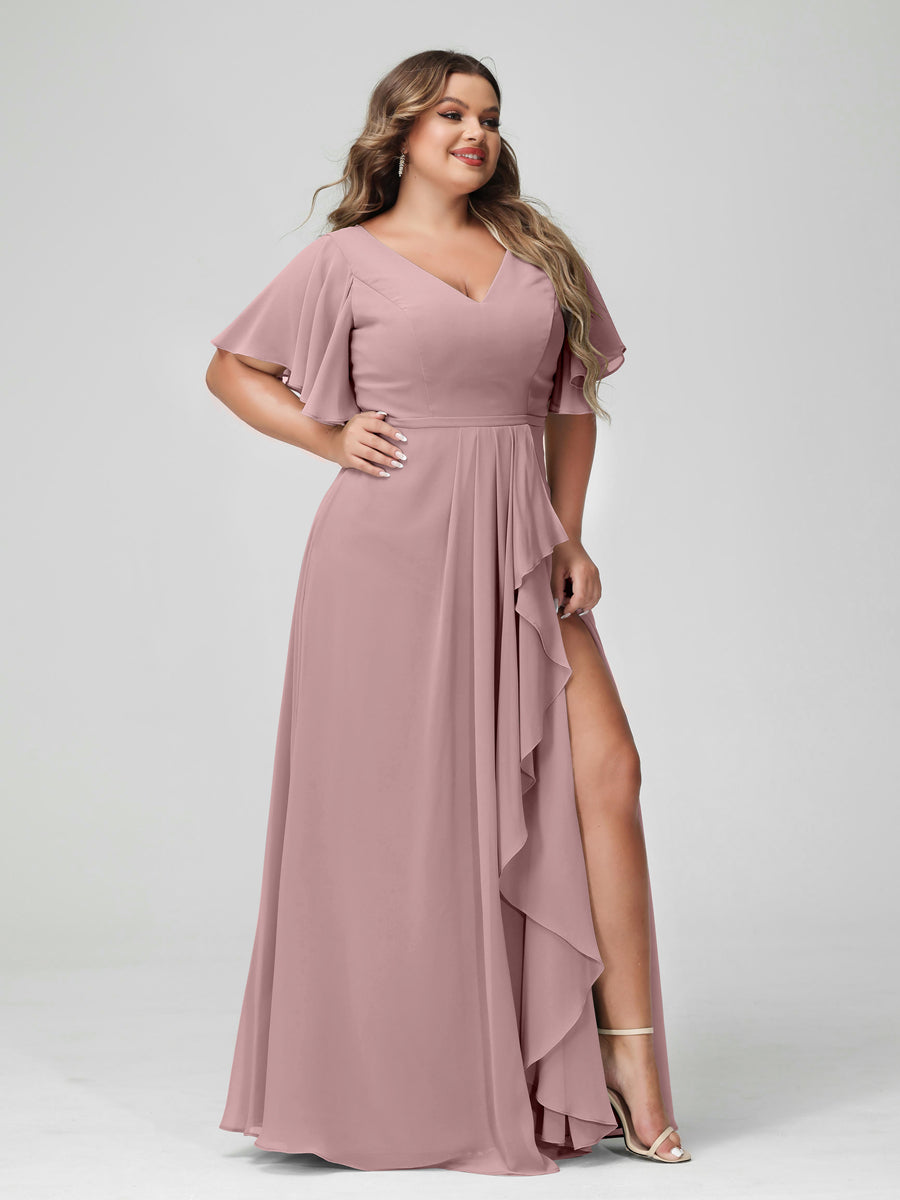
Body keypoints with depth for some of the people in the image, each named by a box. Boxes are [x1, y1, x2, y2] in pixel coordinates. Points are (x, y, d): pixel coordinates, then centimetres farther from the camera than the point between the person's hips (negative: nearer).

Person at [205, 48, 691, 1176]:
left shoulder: (537, 249, 12)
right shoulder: (348, 257, 3)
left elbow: (573, 401, 16)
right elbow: (231, 371, 10)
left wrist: (569, 536, 6)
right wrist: (331, 439, -3)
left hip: (516, 551, 4)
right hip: (394, 545, -3)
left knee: (603, 767, -8)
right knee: (406, 807, 2)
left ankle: (630, 1050, -1)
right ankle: (402, 1085, 16)